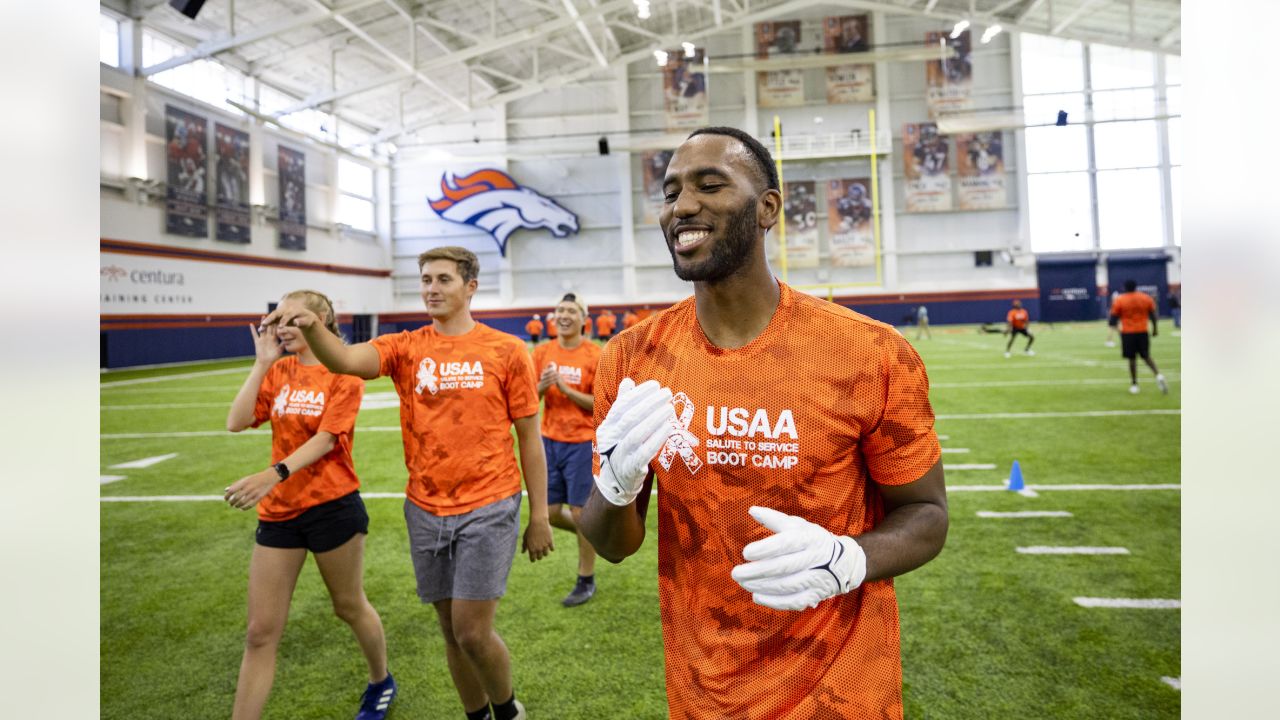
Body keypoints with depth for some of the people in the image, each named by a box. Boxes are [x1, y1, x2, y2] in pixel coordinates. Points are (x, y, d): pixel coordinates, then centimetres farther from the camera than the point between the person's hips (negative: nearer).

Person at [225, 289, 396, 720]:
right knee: (261, 633, 6)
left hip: (333, 506, -4)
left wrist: (276, 473, -32)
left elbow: (327, 438, -18)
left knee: (349, 606, 16)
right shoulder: (279, 371, 6)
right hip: (278, 510, 4)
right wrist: (262, 363, -6)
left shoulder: (343, 374, -8)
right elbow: (236, 422, -5)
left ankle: (381, 684, 41)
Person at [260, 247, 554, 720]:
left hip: (488, 508, -3)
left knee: (472, 632, -3)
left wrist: (539, 515, -1)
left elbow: (529, 438, -1)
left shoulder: (506, 350, -4)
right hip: (425, 511, 4)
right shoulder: (405, 348, 3)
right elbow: (344, 360, -17)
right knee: (451, 631, 14)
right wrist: (311, 327, -39)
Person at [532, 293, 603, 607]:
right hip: (549, 440, 5)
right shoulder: (542, 352, 4)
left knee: (580, 513, 2)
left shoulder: (596, 355, -8)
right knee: (551, 512, 9)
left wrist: (565, 387, -20)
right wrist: (542, 386, -15)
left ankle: (586, 581, 21)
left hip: (582, 443, -5)